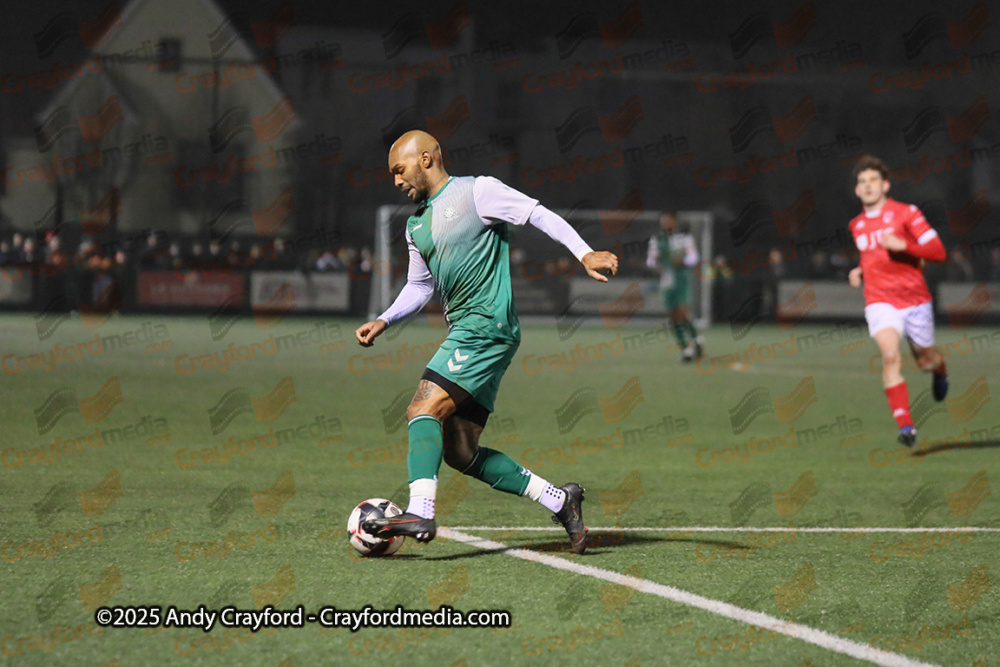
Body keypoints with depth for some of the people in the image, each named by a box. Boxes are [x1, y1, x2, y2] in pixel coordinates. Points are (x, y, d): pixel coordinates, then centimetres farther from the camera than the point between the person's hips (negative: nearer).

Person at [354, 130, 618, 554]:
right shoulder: (416, 225, 21)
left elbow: (537, 214, -7)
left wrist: (584, 253, -19)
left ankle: (420, 512, -32)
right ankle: (558, 500, 9)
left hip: (487, 325, -9)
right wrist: (383, 322, 16)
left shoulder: (475, 191, -2)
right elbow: (420, 287, 30)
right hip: (464, 333, 9)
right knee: (460, 453, 3)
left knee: (423, 409, -21)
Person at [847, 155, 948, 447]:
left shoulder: (906, 213, -8)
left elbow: (938, 251, -12)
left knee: (926, 360, 14)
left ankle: (940, 372, 54)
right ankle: (905, 425, -26)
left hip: (915, 300, -2)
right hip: (879, 302, 2)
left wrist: (902, 245, -24)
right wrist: (860, 272, 8)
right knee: (890, 356, -23)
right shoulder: (857, 226, 10)